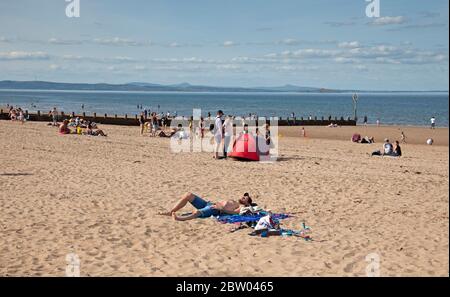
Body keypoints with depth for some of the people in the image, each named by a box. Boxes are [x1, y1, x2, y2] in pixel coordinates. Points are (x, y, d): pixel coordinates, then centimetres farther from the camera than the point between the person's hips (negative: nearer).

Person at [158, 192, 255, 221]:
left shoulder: (241, 206, 8)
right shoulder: (233, 201, 35)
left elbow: (234, 212, -12)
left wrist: (222, 209, -21)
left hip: (215, 210, -8)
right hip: (208, 203, 8)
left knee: (197, 213, -38)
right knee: (189, 195, -7)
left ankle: (179, 218, -55)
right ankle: (171, 212, -10)